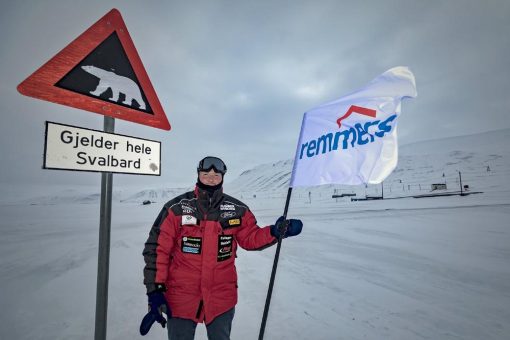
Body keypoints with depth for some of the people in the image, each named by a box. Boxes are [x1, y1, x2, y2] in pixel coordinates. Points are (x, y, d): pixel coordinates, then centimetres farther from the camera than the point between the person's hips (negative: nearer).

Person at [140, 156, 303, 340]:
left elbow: (250, 238, 3)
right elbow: (157, 248, -9)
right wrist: (155, 289, -12)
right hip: (181, 297, -2)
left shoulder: (237, 209, -5)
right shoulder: (176, 208, -12)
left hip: (222, 297, 2)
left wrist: (275, 232, -15)